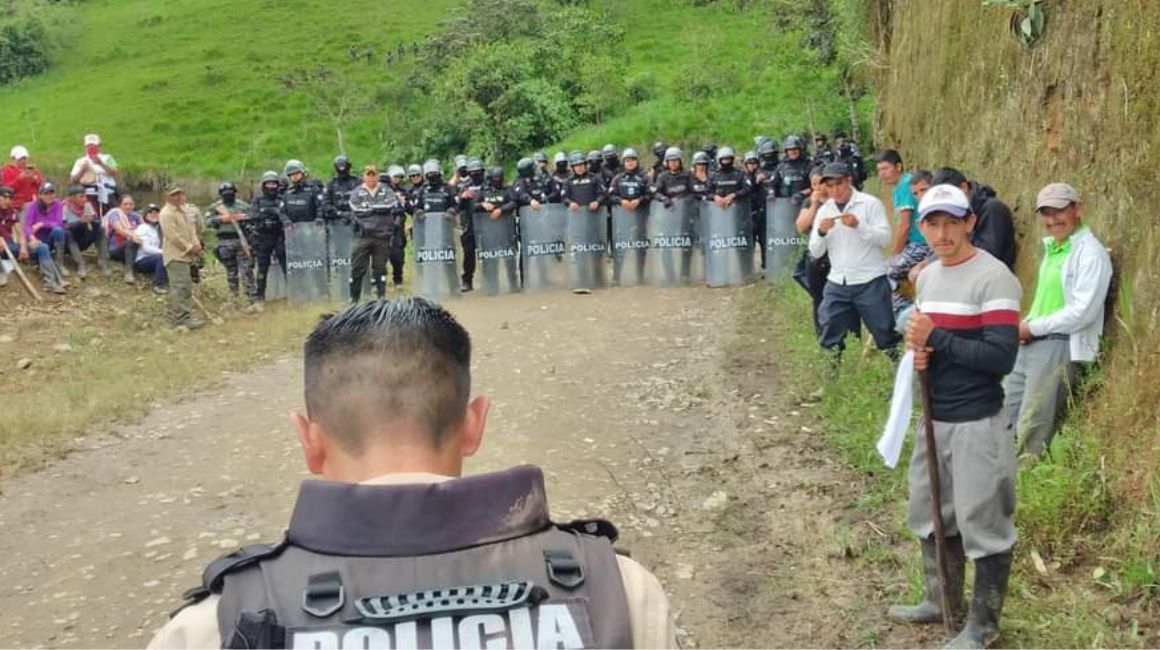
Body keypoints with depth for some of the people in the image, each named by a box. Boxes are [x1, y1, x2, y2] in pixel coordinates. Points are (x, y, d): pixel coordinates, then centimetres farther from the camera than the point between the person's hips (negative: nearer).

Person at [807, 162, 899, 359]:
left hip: (870, 281, -4)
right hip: (837, 283, 4)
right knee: (830, 332, 8)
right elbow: (815, 252, 6)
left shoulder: (870, 203, -6)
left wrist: (859, 225, -25)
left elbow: (886, 239, -12)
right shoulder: (824, 211, 8)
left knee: (883, 330, 0)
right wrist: (821, 232, -14)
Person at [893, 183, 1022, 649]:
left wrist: (936, 339, -22)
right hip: (934, 418, 9)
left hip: (977, 424, -8)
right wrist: (919, 350, -1)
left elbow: (1001, 356, -22)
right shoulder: (928, 276, 10)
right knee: (929, 514, 20)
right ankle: (941, 601, 39)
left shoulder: (993, 278, -16)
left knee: (982, 525, 3)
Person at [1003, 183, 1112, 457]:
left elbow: (1083, 312, -19)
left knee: (1032, 433, -6)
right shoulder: (1052, 247, 15)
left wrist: (1033, 327, -13)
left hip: (1062, 347, -9)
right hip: (1030, 343, 9)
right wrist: (1023, 328, 4)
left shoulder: (1090, 252, -12)